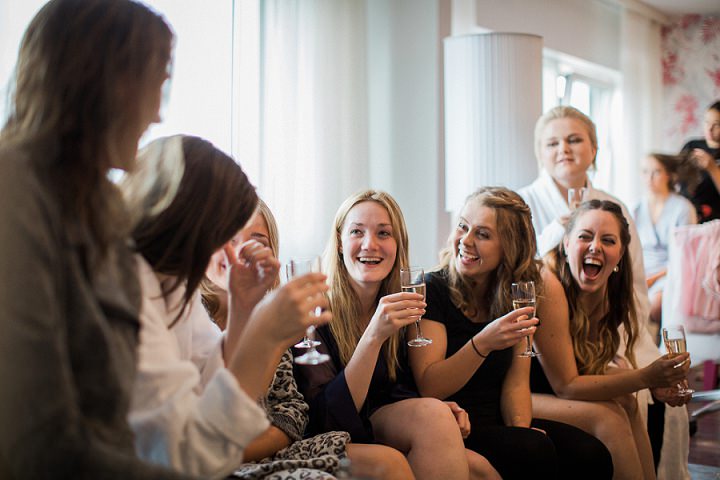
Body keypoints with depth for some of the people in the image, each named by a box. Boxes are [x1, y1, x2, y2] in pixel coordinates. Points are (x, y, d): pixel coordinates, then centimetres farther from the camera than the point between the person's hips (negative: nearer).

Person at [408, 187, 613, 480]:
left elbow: (517, 380, 3)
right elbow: (429, 388, -17)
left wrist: (520, 426, -17)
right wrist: (483, 343, -31)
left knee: (591, 455, -16)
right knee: (535, 450, -29)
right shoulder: (432, 290, -10)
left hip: (498, 421, 5)